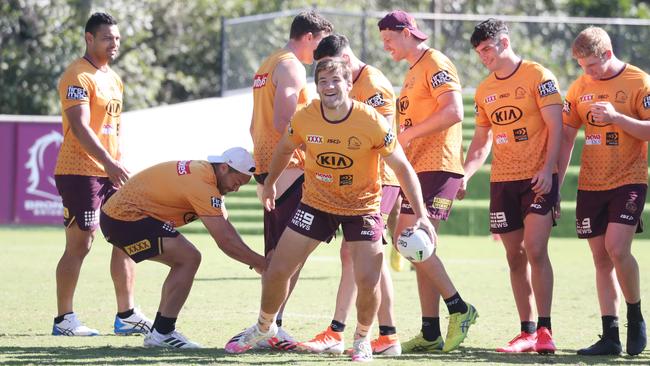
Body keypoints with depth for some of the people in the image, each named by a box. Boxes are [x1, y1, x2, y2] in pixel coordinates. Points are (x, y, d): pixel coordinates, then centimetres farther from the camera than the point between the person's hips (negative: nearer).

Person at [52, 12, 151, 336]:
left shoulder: (112, 77, 17)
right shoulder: (79, 76, -12)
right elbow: (80, 127, -22)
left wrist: (117, 166, 19)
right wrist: (108, 163, -30)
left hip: (109, 172, 9)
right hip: (80, 172, -9)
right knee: (79, 245, -6)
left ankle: (126, 316, 12)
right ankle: (63, 320, 1)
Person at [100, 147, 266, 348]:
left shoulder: (204, 171, 10)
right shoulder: (202, 184, -22)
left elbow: (225, 226, 15)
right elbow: (225, 240, -24)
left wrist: (254, 260, 6)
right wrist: (260, 263, -15)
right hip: (125, 219, -11)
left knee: (184, 261, 14)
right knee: (189, 259, -15)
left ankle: (159, 333, 16)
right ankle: (163, 332, -11)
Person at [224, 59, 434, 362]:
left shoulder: (372, 122, -22)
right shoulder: (304, 118, -13)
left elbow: (403, 168, -15)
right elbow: (285, 148, 10)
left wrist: (421, 215, -19)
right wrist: (269, 184, 22)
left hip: (362, 206, -2)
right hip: (316, 202, 3)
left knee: (367, 280, -16)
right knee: (277, 271, 0)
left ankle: (362, 338, 14)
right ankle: (264, 327, 29)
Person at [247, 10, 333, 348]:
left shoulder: (268, 65, 21)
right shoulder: (291, 67, -10)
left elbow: (256, 125, 25)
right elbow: (284, 123, -21)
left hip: (267, 166, 10)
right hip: (289, 169, -10)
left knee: (276, 253, 12)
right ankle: (271, 326, -15)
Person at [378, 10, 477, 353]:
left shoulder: (435, 64, -9)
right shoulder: (413, 71, 22)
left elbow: (453, 111, -22)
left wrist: (408, 134, -19)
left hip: (437, 167, -10)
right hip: (417, 168, 10)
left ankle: (460, 309, -6)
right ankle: (431, 333, 10)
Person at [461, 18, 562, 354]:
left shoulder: (538, 76, -6)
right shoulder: (484, 90, 12)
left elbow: (555, 126, -10)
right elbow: (481, 141, 18)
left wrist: (548, 169, -20)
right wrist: (464, 175, 3)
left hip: (537, 178, -6)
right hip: (502, 181, 6)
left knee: (535, 250, -15)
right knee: (515, 257, 4)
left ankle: (544, 330, -11)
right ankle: (527, 332, 9)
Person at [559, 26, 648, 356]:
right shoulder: (580, 87, 8)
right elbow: (566, 137, 12)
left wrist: (616, 117, -24)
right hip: (590, 184, 5)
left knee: (617, 248, -20)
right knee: (601, 258, 4)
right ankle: (610, 337, 7)